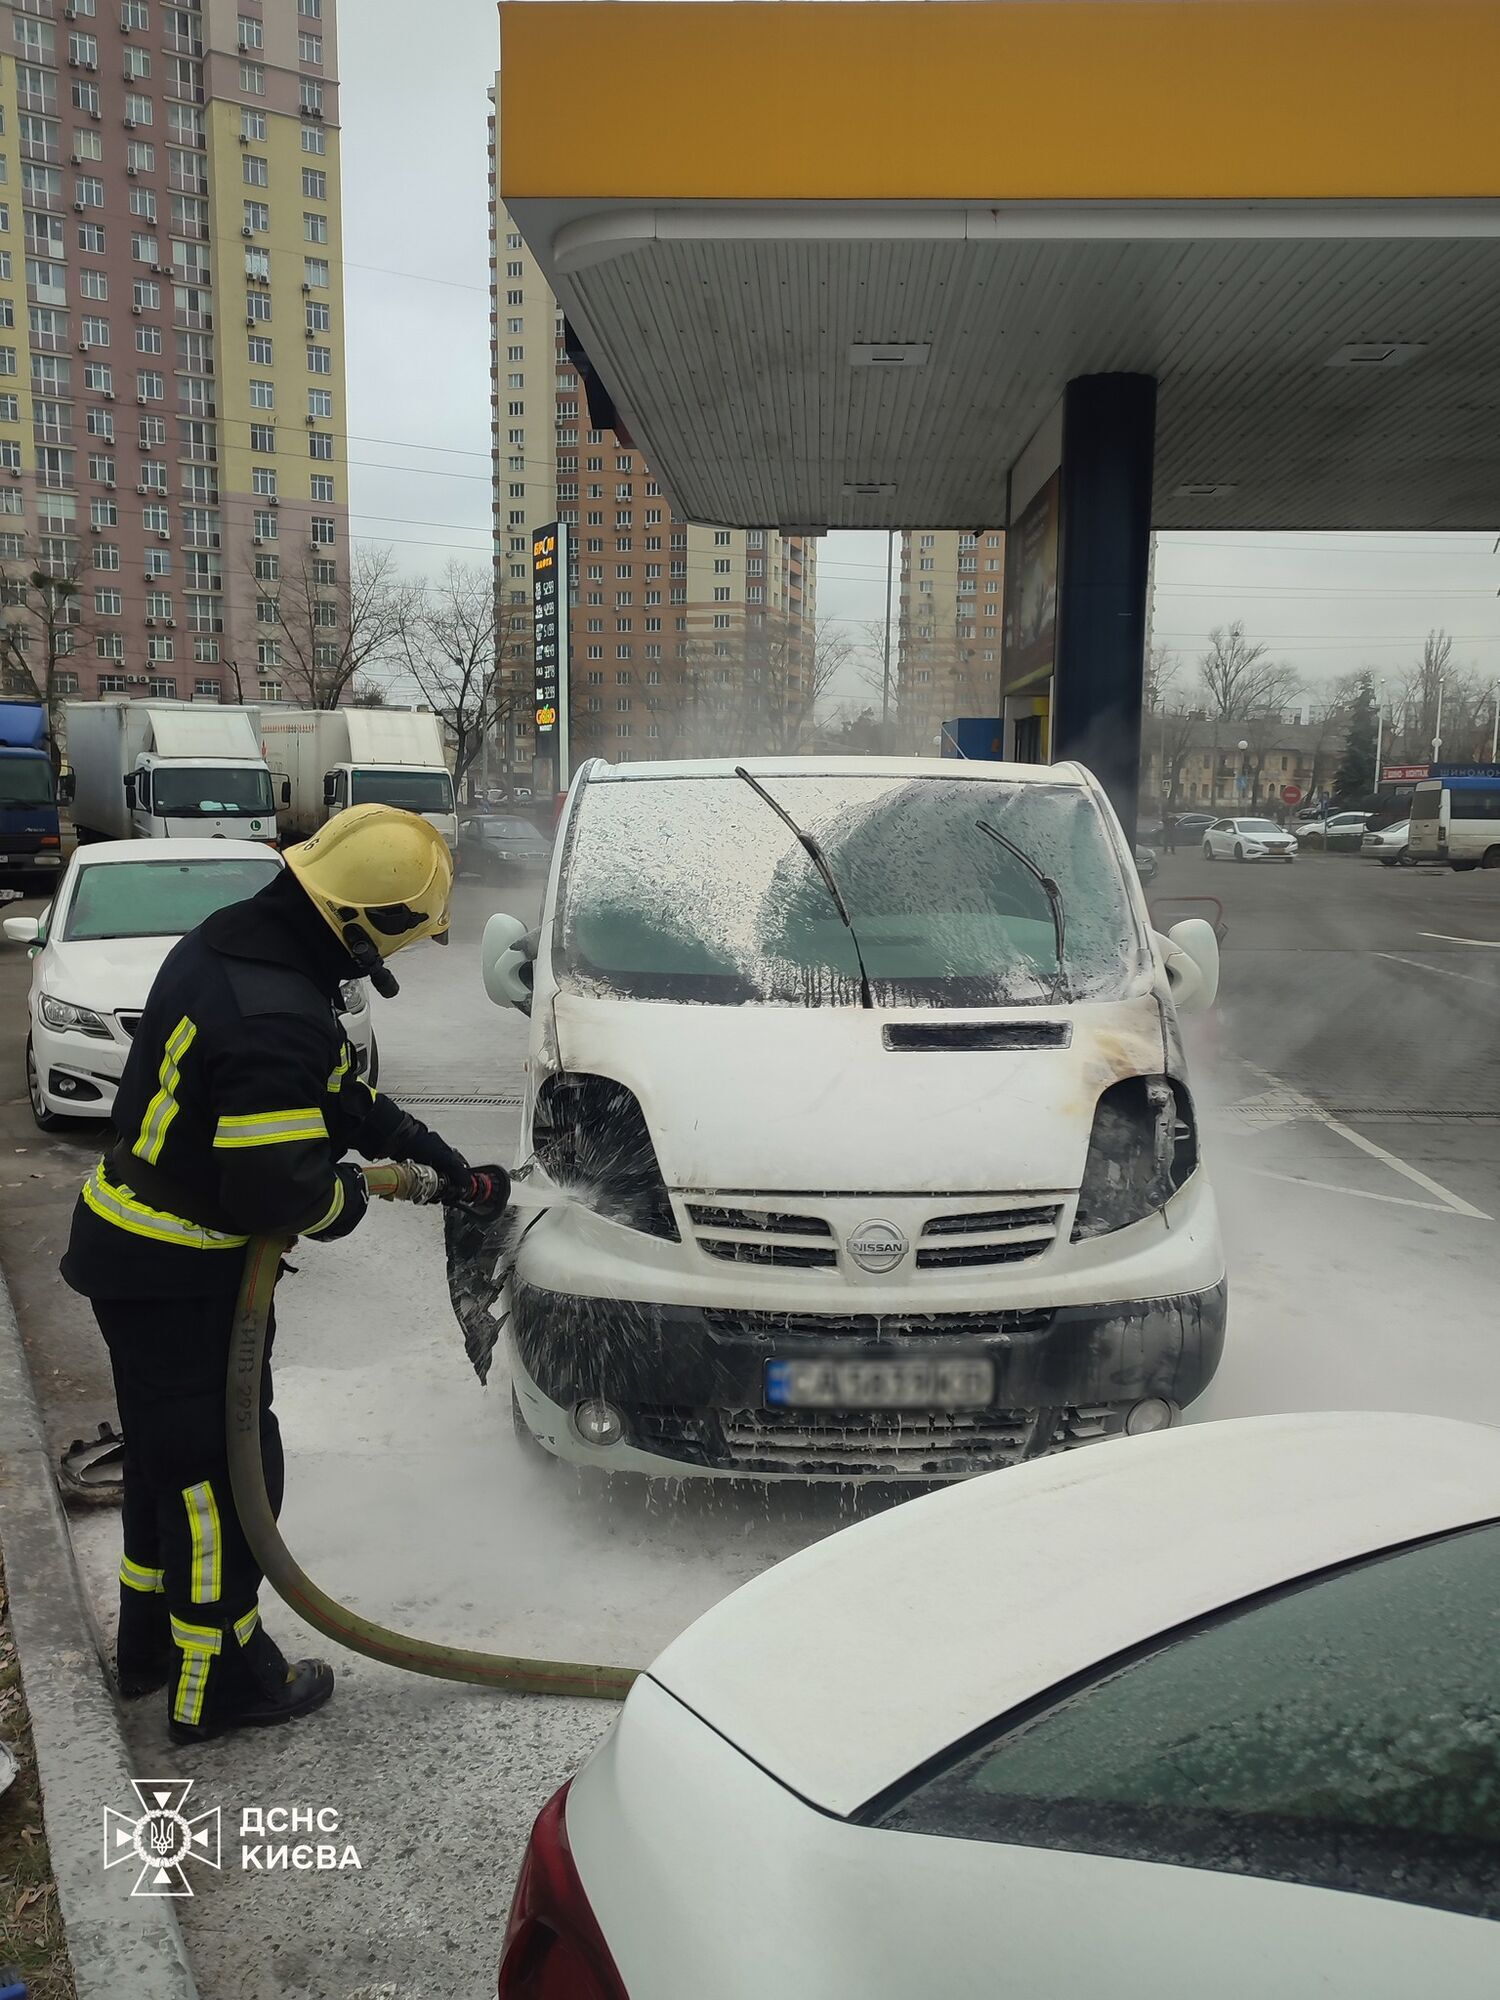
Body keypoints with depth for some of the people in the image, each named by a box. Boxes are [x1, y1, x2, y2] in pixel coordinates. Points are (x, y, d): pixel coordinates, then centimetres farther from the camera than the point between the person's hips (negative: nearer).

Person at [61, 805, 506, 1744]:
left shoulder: (225, 944, 3)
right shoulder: (279, 1020, -30)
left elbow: (332, 1090, 12)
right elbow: (271, 1189, -30)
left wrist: (433, 1153, 10)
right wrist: (343, 1201, -9)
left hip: (129, 1244, 10)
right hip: (181, 1277, -10)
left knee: (168, 1453, 24)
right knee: (223, 1471, 6)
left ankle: (152, 1641, 43)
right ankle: (219, 1684, 23)